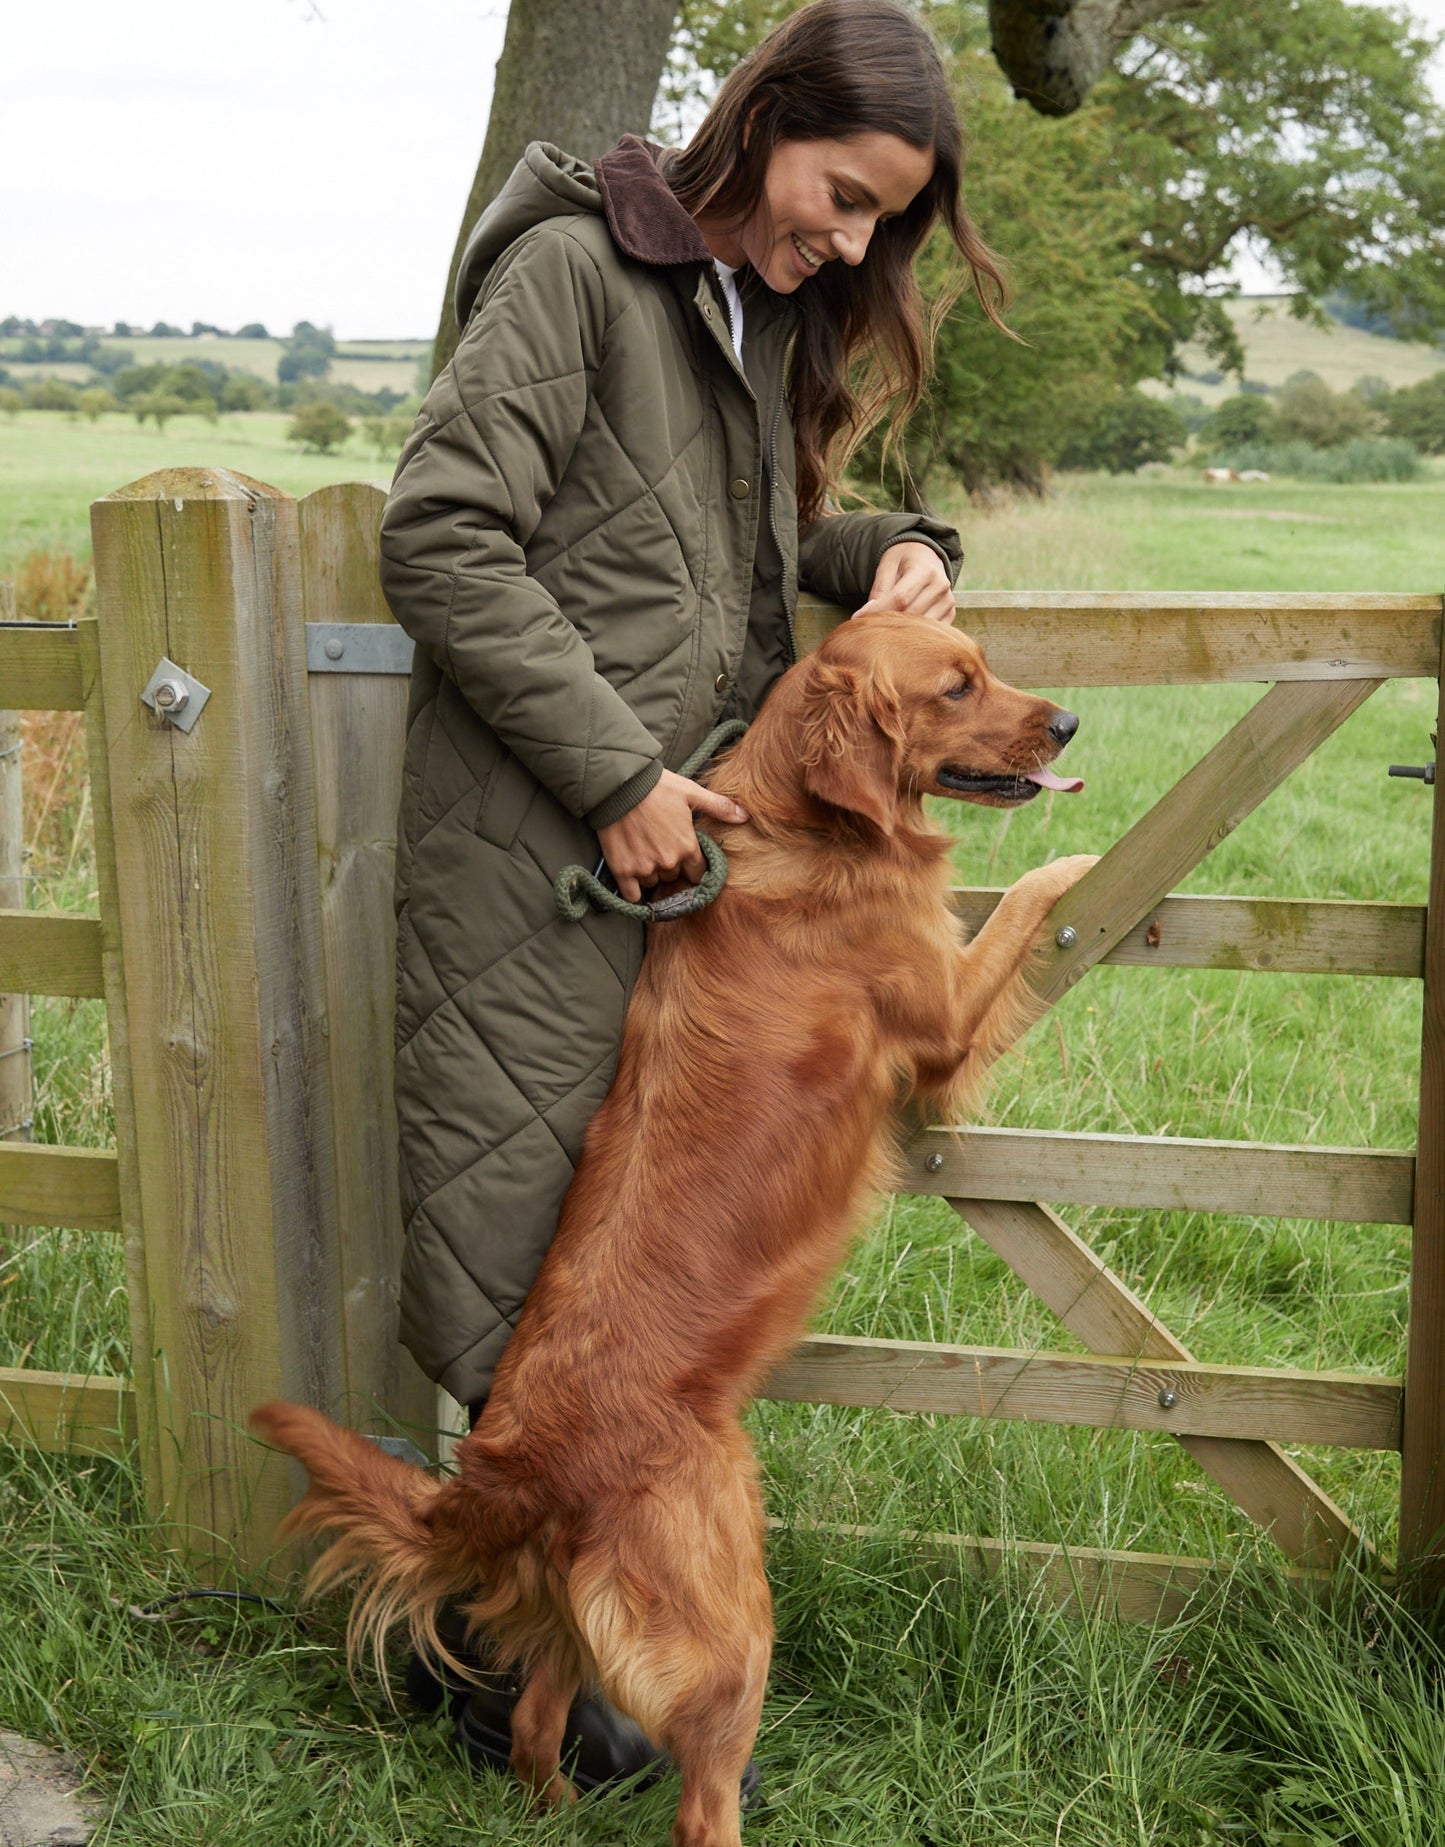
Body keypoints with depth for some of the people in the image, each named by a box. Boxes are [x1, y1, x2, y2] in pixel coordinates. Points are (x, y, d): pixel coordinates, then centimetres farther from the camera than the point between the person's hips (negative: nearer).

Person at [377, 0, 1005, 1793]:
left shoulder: (777, 312, 16)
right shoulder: (577, 265, -9)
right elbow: (441, 535, -15)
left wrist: (892, 551, 2)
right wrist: (612, 769, -17)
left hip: (696, 824, 8)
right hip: (541, 840, -7)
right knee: (530, 1181, 0)